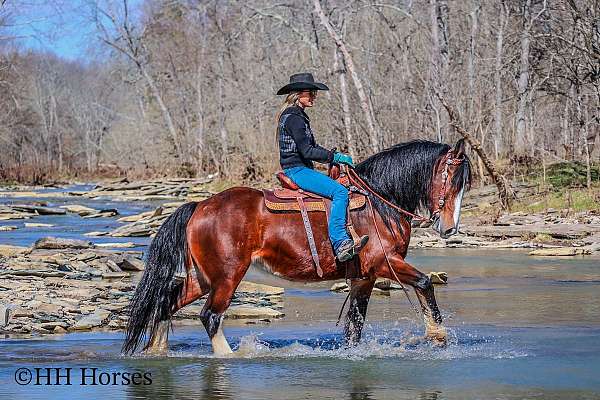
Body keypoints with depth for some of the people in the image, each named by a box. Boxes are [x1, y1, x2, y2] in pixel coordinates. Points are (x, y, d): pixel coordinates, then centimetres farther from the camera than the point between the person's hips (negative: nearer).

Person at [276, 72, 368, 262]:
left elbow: (310, 147, 24)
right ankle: (340, 243, -32)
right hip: (297, 170, -11)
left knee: (341, 188, 13)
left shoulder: (298, 116, 18)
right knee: (339, 191, -24)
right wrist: (335, 157, -15)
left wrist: (334, 157, 12)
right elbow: (307, 151, -21)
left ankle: (341, 240, 5)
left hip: (302, 169, 11)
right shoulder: (294, 118, -15)